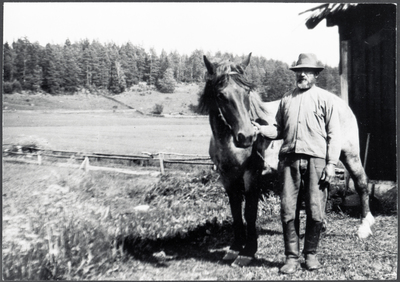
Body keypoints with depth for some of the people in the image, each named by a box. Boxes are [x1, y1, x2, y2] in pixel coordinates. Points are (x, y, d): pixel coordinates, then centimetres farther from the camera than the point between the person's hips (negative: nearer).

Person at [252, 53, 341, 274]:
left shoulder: (326, 98, 6)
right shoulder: (286, 99, 17)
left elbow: (333, 134, 2)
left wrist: (331, 163, -7)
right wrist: (261, 130, -1)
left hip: (315, 160, -3)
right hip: (289, 159, 3)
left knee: (316, 212, 0)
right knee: (287, 211, 2)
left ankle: (311, 254, 18)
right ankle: (292, 257, 13)